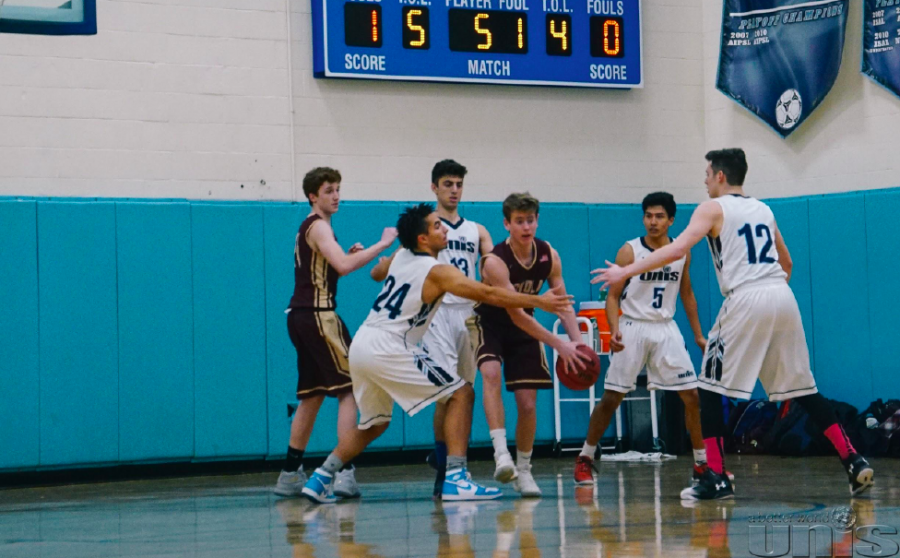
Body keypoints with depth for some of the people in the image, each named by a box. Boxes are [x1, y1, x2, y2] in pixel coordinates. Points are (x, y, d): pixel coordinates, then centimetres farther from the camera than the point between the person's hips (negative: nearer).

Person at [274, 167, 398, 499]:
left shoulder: (311, 227, 20)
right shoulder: (318, 226, -11)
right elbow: (343, 266, -25)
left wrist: (349, 255, 11)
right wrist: (383, 244, -22)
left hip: (302, 316, 10)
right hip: (317, 314, -10)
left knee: (312, 396, 15)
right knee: (349, 389, -10)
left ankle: (291, 475, 17)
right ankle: (345, 473, -17)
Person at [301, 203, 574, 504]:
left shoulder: (401, 257, 13)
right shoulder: (438, 272, -9)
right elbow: (490, 294, -15)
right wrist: (540, 301, -10)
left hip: (360, 345, 8)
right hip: (388, 350, -8)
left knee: (374, 424, 25)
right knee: (461, 394, -3)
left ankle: (320, 479, 19)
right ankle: (456, 479, -12)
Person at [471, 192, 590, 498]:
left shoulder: (549, 256, -10)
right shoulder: (495, 262, -29)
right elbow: (516, 315, -33)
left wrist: (576, 339, -22)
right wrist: (559, 345, -37)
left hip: (524, 329, 5)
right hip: (489, 324, -5)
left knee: (528, 403, -1)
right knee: (491, 373, -34)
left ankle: (523, 470, 17)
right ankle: (501, 454, -41)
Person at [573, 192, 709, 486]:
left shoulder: (682, 252, 4)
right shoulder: (629, 251, -8)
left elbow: (687, 295, 15)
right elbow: (613, 296, -7)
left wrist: (698, 335, 14)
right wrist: (615, 329, -23)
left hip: (666, 329, 3)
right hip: (633, 327, -3)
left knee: (692, 396, -1)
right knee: (611, 397, -3)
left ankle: (702, 462, 10)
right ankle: (585, 459, 10)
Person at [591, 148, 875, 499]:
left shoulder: (713, 208, 3)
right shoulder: (763, 210, 23)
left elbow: (677, 249, -9)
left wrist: (626, 272, -6)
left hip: (745, 300, -6)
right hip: (782, 298, 6)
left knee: (711, 387, 4)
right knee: (801, 388, 13)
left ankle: (716, 477, -2)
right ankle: (854, 463, 5)